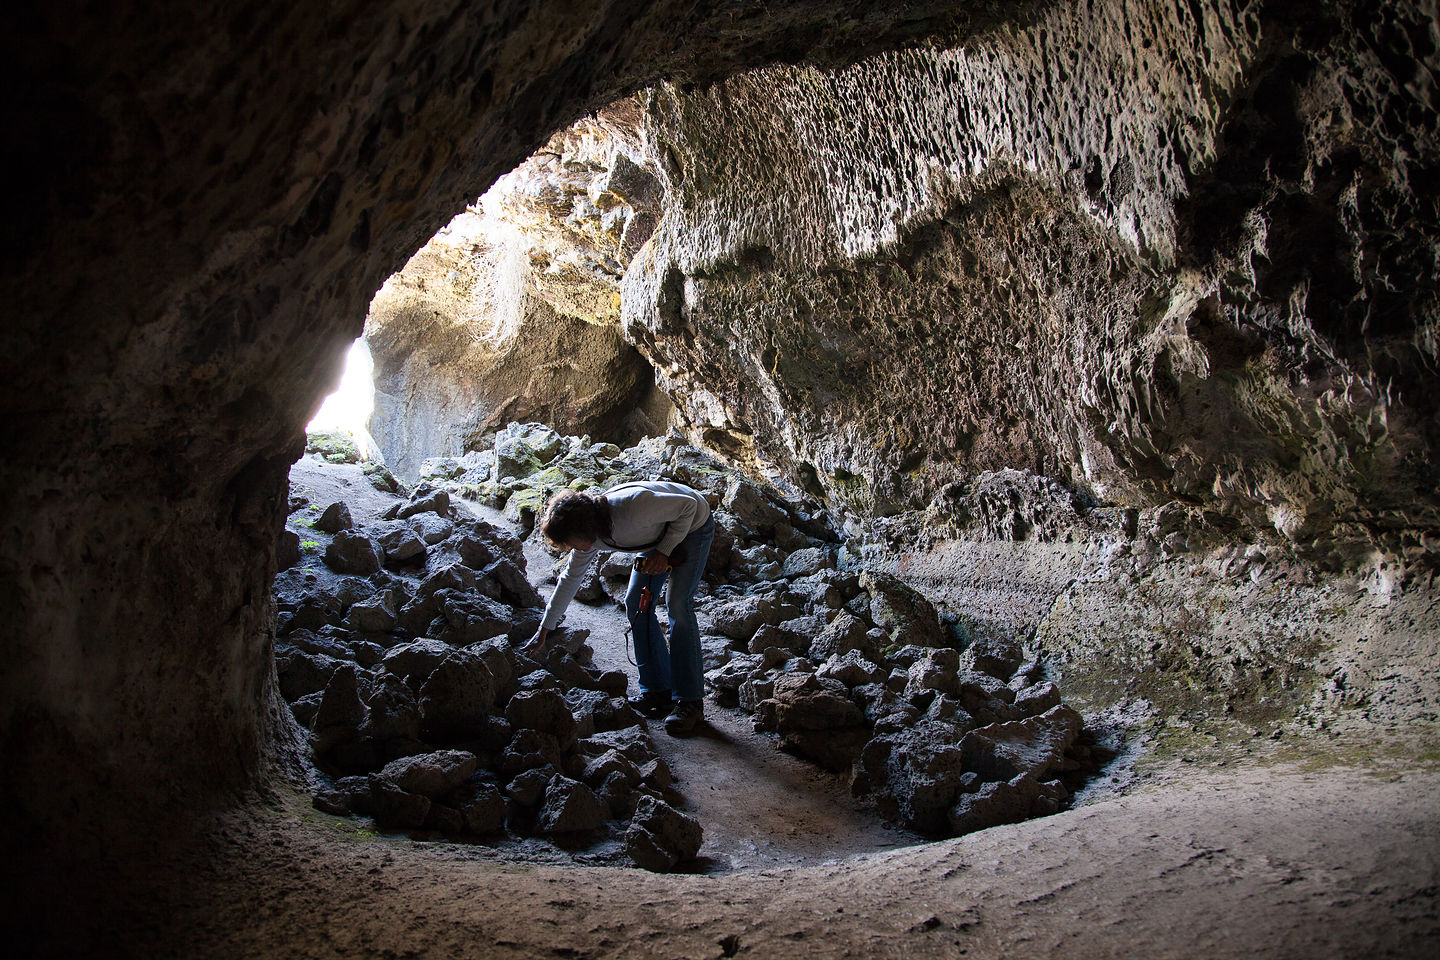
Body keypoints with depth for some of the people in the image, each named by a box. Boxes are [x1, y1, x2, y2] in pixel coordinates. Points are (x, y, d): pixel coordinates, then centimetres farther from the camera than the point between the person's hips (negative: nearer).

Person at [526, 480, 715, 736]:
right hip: (659, 532, 8)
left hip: (693, 525, -7)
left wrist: (663, 551, -28)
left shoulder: (632, 506, -41)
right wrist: (544, 629, 5)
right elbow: (571, 578, 0)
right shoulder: (589, 533, -16)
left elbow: (688, 505, -27)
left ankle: (690, 702, -14)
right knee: (636, 602, -2)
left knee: (678, 604, -19)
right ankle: (658, 691, 7)